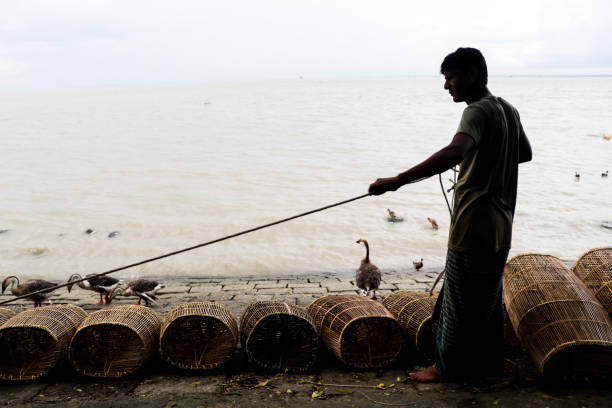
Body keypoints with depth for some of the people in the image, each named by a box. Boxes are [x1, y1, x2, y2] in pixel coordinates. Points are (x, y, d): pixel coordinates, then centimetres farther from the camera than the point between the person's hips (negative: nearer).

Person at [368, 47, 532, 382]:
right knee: (488, 298, 19)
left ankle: (446, 367, 18)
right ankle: (490, 364, 32)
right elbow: (526, 153, 26)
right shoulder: (508, 110, 11)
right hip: (500, 225, 9)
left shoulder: (478, 111, -18)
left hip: (474, 226, -9)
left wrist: (397, 181, -43)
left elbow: (453, 153, -38)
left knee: (460, 300, 4)